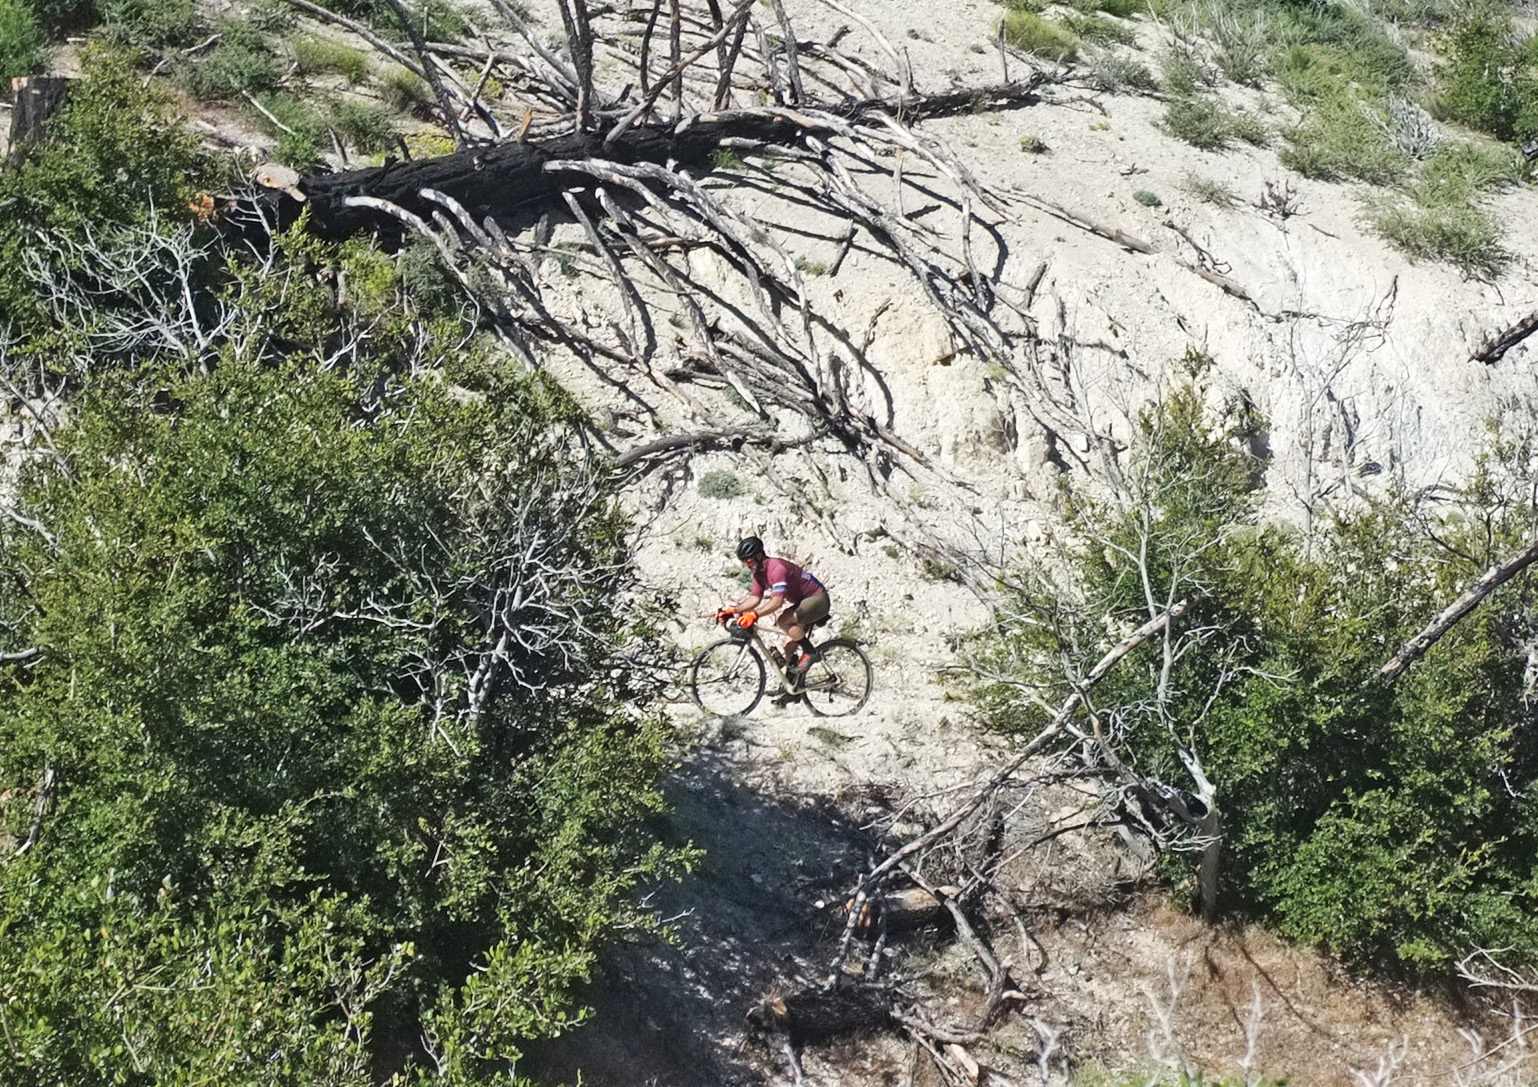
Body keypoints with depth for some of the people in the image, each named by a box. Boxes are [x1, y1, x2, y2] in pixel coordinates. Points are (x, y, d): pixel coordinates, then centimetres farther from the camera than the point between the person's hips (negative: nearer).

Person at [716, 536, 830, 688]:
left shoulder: (777, 568, -27)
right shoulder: (759, 572, 3)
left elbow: (777, 601, -37)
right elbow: (755, 598, 2)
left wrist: (754, 615, -46)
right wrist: (733, 610, -11)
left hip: (818, 599, -10)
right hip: (801, 602, 10)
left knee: (784, 621, -31)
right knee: (790, 643, 3)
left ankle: (809, 652, -13)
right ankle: (791, 684, 10)